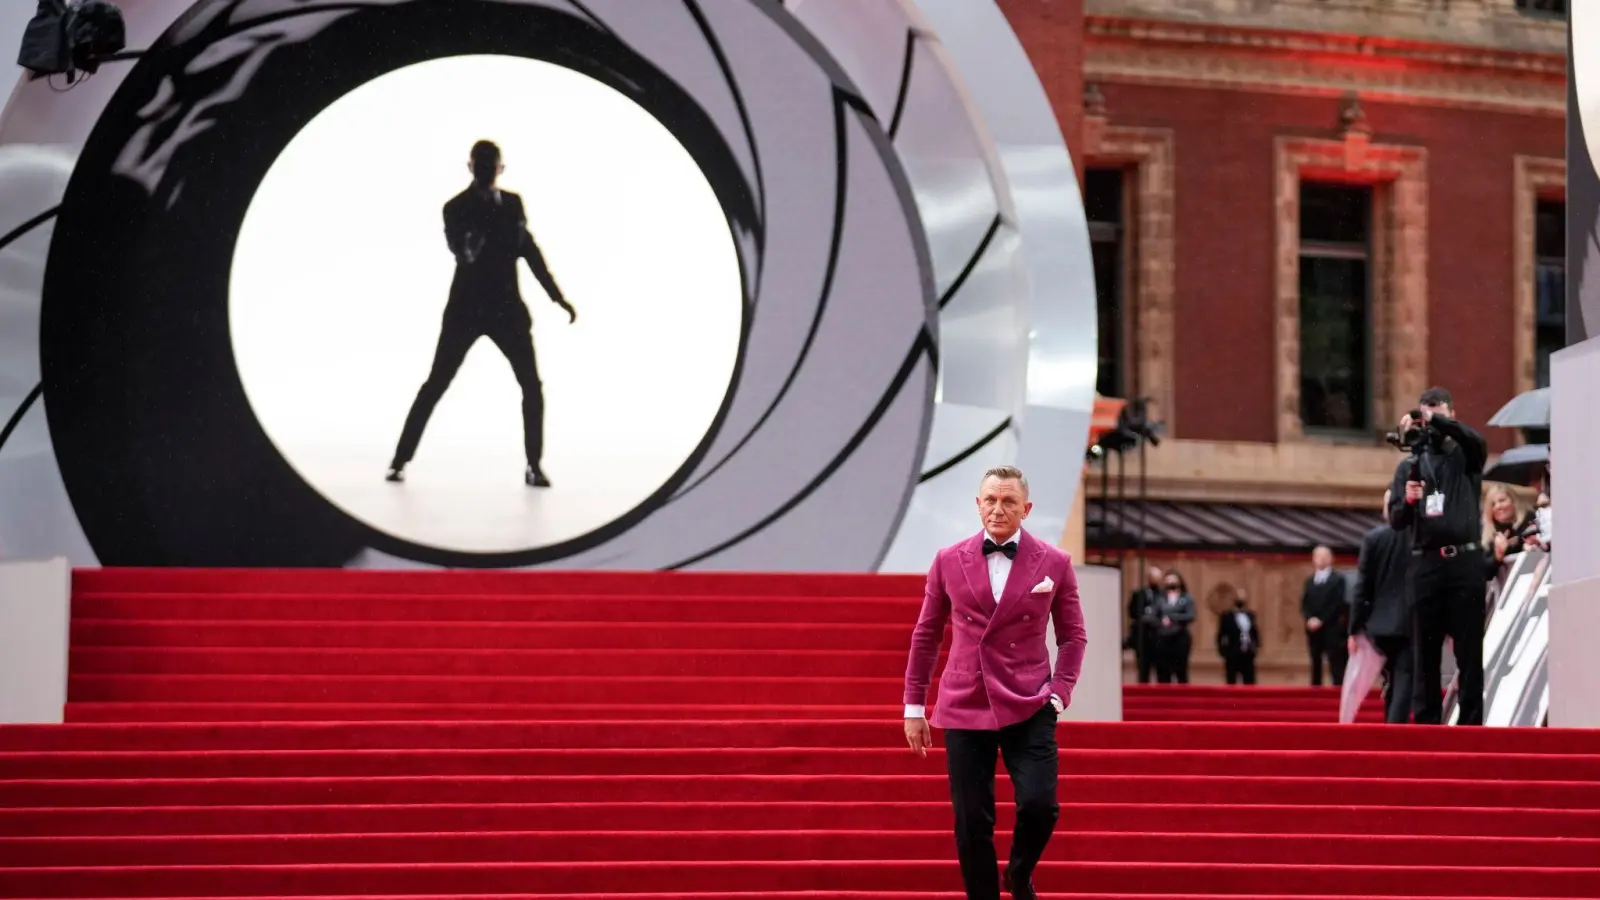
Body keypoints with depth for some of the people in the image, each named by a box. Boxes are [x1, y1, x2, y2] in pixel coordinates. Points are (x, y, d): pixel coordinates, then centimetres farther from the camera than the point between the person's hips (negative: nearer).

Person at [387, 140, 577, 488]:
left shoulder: (512, 203, 8)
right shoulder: (456, 208, -6)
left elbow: (529, 251, 14)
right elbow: (462, 253, -22)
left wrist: (558, 297, 12)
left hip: (506, 307, 3)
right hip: (466, 307, -3)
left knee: (532, 386, -5)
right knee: (435, 385, -4)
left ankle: (534, 465, 4)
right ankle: (400, 460, 3)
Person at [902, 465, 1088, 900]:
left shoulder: (1054, 563, 1)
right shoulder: (948, 562, 3)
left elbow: (1072, 635, 9)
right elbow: (927, 634, 11)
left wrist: (1059, 693, -4)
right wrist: (914, 705, 10)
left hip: (1028, 708, -1)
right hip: (965, 706, 1)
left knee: (1039, 805, -16)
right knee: (972, 825, 1)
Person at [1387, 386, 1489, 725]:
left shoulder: (1466, 456, 10)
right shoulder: (1409, 466, 14)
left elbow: (1477, 440, -15)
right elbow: (1396, 520, 7)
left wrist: (1437, 421, -24)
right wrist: (1408, 500, -15)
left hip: (1464, 561, -2)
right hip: (1425, 564, 2)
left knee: (1469, 649, -4)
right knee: (1425, 651, 2)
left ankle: (1471, 723, -6)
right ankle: (1427, 724, 3)